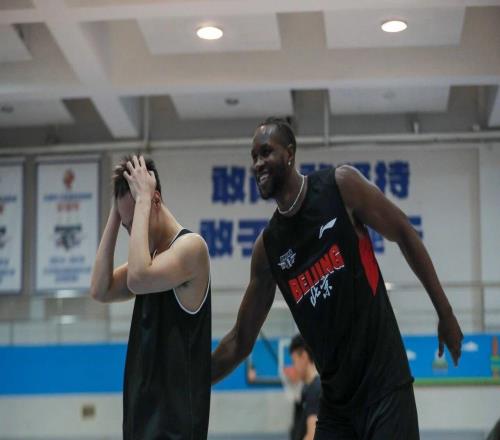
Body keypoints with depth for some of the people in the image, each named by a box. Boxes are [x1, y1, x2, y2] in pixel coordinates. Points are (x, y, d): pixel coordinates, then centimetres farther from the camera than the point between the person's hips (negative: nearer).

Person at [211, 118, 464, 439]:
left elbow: (404, 235, 4)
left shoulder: (341, 185, -5)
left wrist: (446, 314, 3)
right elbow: (241, 341, 11)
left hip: (385, 384, -4)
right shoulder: (267, 248, 5)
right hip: (335, 398, 4)